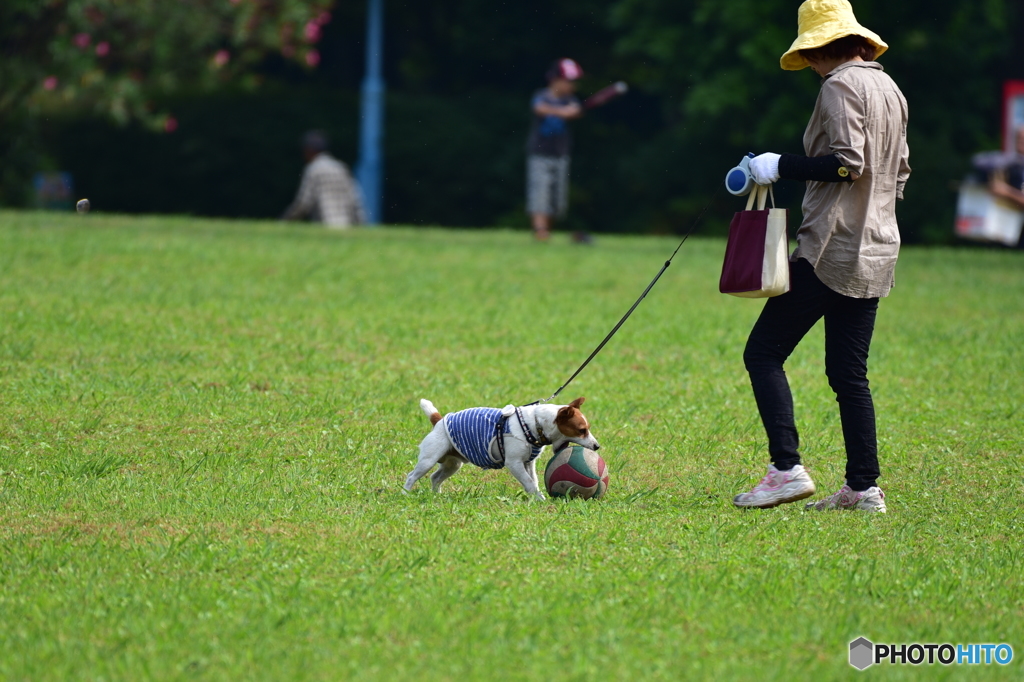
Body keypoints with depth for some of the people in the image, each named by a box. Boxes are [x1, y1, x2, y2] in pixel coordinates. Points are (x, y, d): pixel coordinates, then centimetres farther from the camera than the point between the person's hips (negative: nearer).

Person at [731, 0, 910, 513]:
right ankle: (863, 486, 8)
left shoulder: (840, 86, -11)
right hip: (876, 250, 9)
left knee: (764, 352, -5)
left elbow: (848, 163, -20)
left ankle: (787, 469, -15)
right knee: (849, 373, 12)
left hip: (831, 249, -9)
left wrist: (780, 166, -13)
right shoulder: (889, 89, 16)